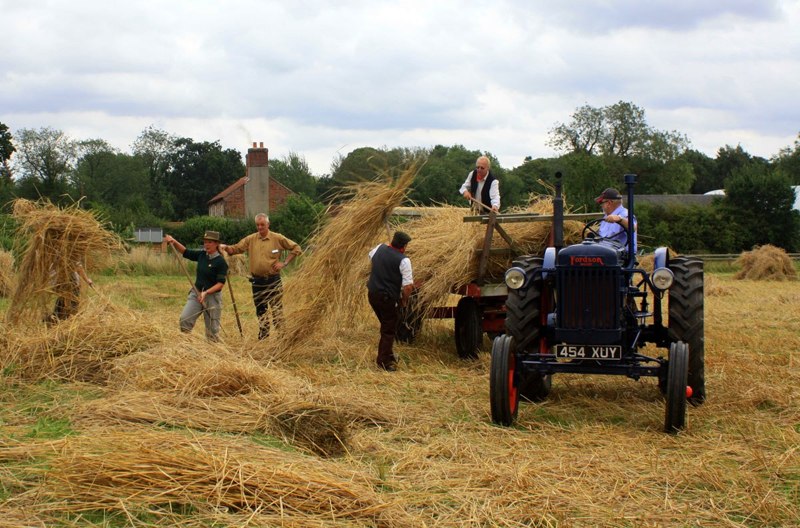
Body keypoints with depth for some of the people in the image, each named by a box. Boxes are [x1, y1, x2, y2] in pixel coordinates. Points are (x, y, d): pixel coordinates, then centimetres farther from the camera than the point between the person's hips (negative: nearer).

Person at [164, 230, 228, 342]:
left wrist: (206, 292, -26)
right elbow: (185, 251, 12)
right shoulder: (201, 255, 4)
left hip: (212, 296, -5)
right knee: (184, 319, -9)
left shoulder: (220, 262, -13)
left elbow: (221, 283, -16)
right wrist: (174, 242, -5)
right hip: (196, 293, 5)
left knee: (212, 328, 2)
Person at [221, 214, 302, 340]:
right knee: (260, 310, 12)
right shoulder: (250, 239, 4)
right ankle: (263, 336, 24)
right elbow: (235, 249, 1)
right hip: (257, 281, 3)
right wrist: (226, 248, -21)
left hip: (273, 280, -3)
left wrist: (284, 263, -7)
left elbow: (296, 248, 1)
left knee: (277, 309, -3)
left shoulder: (278, 238, -3)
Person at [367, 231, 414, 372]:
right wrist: (404, 300, -1)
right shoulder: (403, 260, -17)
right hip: (387, 298, -7)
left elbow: (370, 256, 27)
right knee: (389, 331, 6)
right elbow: (408, 286, -18)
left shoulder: (380, 248, 1)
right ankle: (384, 362, 9)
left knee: (386, 326, 24)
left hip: (372, 294, 7)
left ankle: (388, 355, 34)